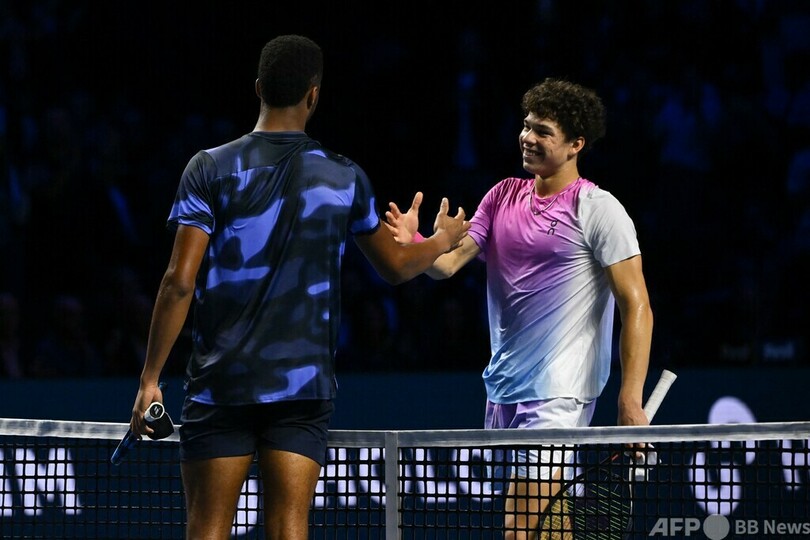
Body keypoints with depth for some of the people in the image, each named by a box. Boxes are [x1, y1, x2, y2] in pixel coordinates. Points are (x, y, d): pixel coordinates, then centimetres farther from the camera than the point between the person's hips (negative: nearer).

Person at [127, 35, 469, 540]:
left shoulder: (211, 168, -3)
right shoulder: (344, 176, 3)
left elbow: (180, 281, -9)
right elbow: (395, 267, 18)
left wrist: (150, 378, -3)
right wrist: (442, 241, 39)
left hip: (220, 384, -1)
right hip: (304, 383, 1)